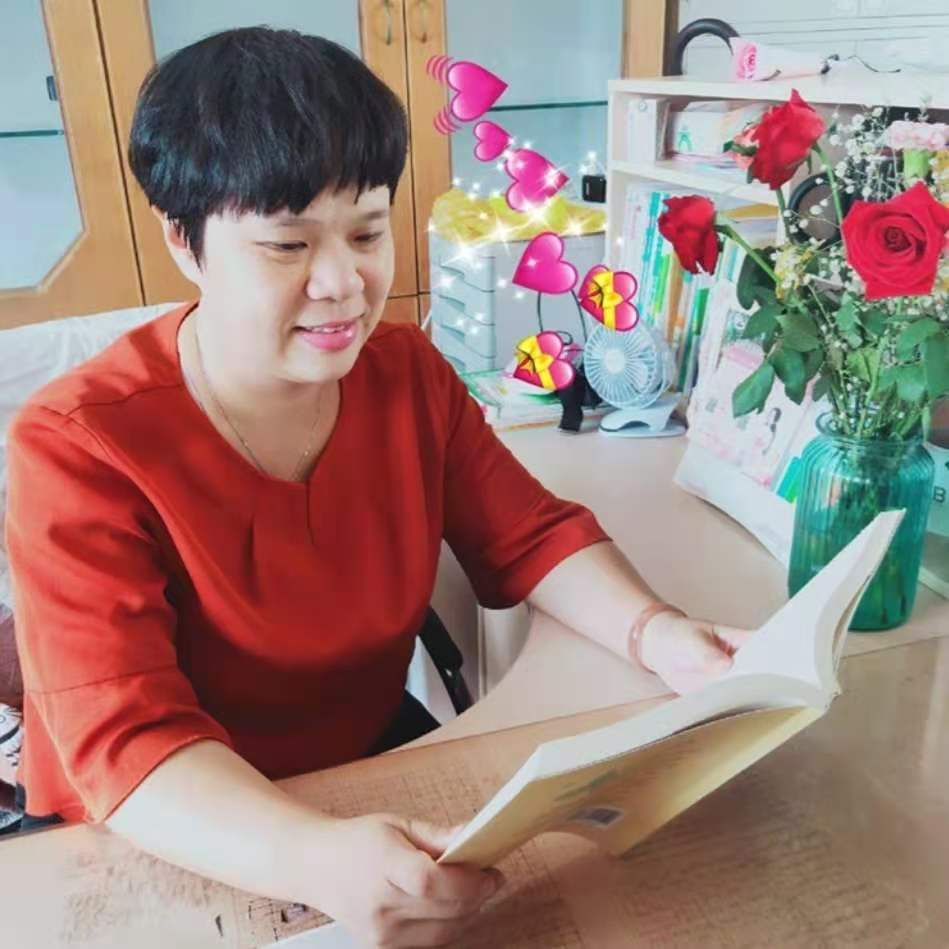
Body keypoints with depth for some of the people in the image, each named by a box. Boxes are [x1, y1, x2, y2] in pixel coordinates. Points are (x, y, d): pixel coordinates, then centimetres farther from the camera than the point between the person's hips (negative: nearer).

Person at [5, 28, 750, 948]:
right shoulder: (76, 449, -22)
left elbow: (531, 535, -3)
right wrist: (320, 860, -45)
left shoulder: (407, 370, -6)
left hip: (379, 761, 4)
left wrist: (652, 631, -21)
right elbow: (124, 741, -28)